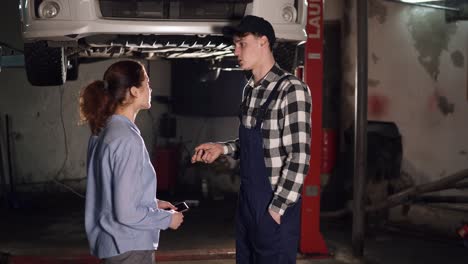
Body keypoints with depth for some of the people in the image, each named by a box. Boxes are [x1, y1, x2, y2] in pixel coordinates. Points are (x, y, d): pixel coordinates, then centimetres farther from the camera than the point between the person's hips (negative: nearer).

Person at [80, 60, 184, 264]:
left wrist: (153, 203, 13)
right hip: (129, 247, -9)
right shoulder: (127, 139, -22)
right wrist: (167, 218, -10)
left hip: (113, 242, 9)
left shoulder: (103, 130, 5)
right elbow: (127, 213, -24)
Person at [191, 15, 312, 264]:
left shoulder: (291, 89, -15)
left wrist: (276, 208, -18)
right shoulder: (249, 89, 9)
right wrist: (222, 148, 4)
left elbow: (299, 157, -18)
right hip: (247, 199, 8)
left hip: (275, 204, -7)